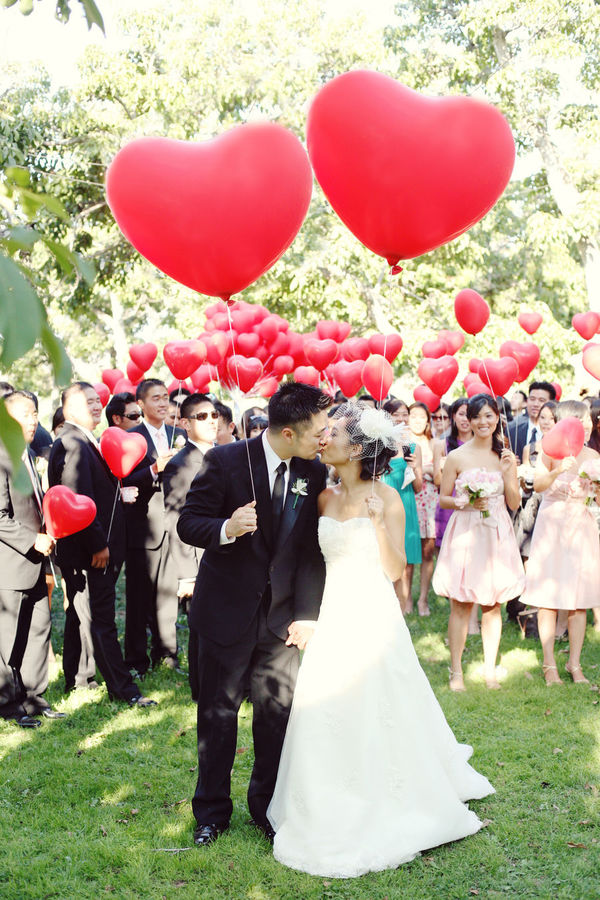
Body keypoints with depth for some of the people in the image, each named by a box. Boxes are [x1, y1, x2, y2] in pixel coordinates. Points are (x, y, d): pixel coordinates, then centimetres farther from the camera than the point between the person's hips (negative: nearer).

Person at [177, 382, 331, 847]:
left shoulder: (314, 473, -2)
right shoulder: (226, 461, -14)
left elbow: (313, 549, 1)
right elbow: (189, 523, -10)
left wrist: (307, 612, -4)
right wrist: (226, 528, -31)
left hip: (281, 613, 3)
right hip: (227, 611, -3)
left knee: (278, 712, 7)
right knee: (218, 713, 9)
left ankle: (268, 805, 27)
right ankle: (213, 810, 26)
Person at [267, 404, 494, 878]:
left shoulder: (387, 497, -8)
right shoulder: (325, 497, 5)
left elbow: (395, 569, -11)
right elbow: (317, 559, 11)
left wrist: (379, 522, -23)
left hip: (372, 619, -5)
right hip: (333, 618, 5)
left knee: (376, 715, 4)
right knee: (327, 718, 9)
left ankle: (385, 809, 24)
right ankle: (335, 813, 26)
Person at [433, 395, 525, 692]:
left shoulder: (505, 456, 7)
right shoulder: (456, 457, -2)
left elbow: (515, 503, 5)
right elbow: (443, 500, 3)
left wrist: (507, 473, -9)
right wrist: (466, 503, -16)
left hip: (497, 535, 3)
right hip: (465, 534, -3)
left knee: (493, 605, 8)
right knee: (461, 606, 0)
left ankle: (490, 669, 20)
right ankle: (456, 670, 11)